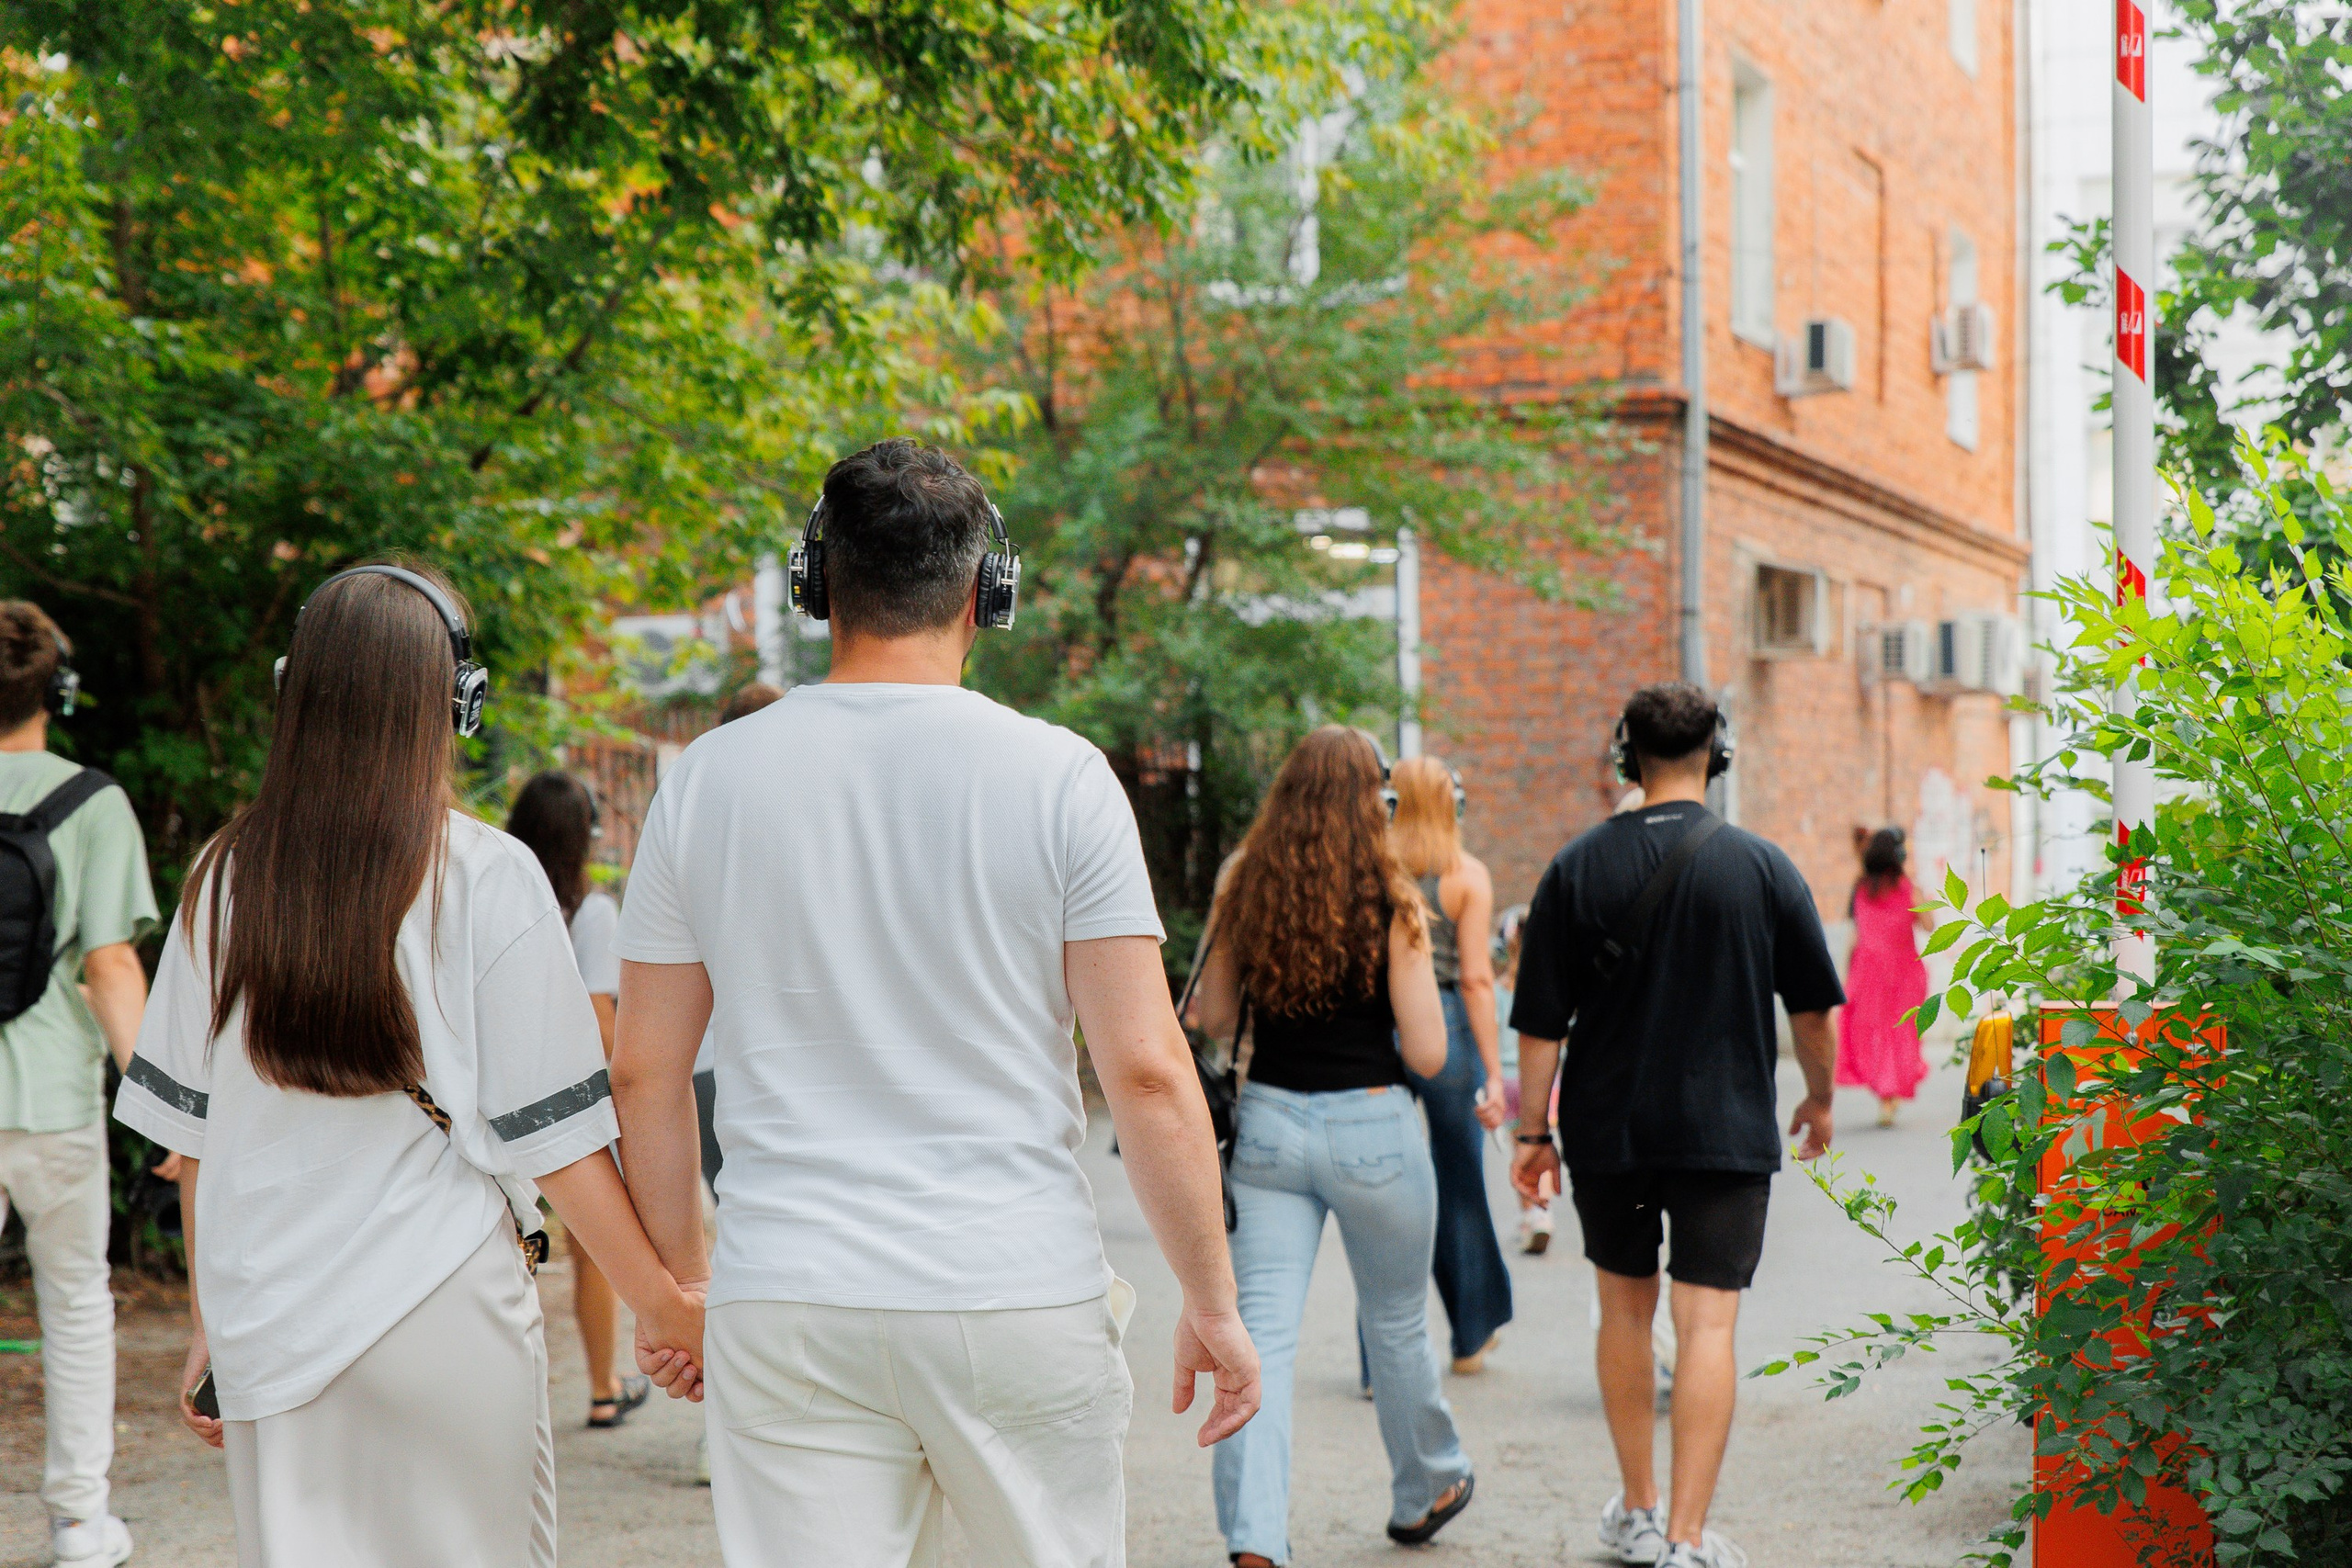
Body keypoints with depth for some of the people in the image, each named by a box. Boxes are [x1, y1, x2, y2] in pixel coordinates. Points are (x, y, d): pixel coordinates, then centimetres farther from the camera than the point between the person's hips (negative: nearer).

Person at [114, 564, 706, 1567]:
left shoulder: (225, 880, 2)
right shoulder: (487, 879, -9)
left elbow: (192, 1129, 7)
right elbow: (551, 1136, -9)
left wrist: (208, 1324, 17)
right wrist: (662, 1307, -1)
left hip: (269, 1322, 4)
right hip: (442, 1319, -3)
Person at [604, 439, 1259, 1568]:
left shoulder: (706, 781, 2)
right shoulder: (1058, 776, -5)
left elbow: (645, 1074, 7)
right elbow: (1146, 1071, -8)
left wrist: (679, 1282, 19)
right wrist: (1211, 1301, 2)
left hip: (786, 1311, 2)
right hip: (1021, 1298, -1)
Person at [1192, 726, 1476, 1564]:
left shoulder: (1242, 886, -1)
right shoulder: (1391, 902, -10)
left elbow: (1212, 1018, 7)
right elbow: (1426, 1054, -11)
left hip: (1267, 1122, 2)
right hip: (1370, 1128, -2)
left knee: (1261, 1334, 0)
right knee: (1396, 1323, 19)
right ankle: (1426, 1490, 40)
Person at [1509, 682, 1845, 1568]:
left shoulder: (1579, 868, -2)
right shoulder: (1761, 867, -4)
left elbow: (1541, 1022, -2)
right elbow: (1815, 1005, 5)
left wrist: (1533, 1131, 7)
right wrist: (1817, 1099, 21)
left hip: (1607, 1130, 2)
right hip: (1726, 1130, -2)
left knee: (1625, 1309, 16)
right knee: (1707, 1324, -2)